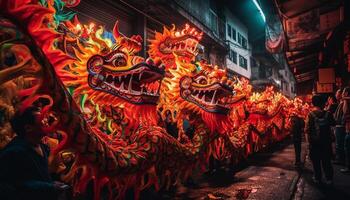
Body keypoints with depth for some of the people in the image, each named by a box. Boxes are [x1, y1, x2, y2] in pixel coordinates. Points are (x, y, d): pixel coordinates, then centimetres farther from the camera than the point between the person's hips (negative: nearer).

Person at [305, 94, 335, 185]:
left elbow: (307, 130, -13)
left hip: (314, 142, -2)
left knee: (316, 161, 10)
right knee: (326, 161, 12)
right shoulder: (327, 114, -7)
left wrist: (309, 140, -3)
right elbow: (333, 123, 10)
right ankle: (329, 179, 17)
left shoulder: (311, 114, -12)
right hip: (326, 141, 2)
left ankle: (317, 178, 18)